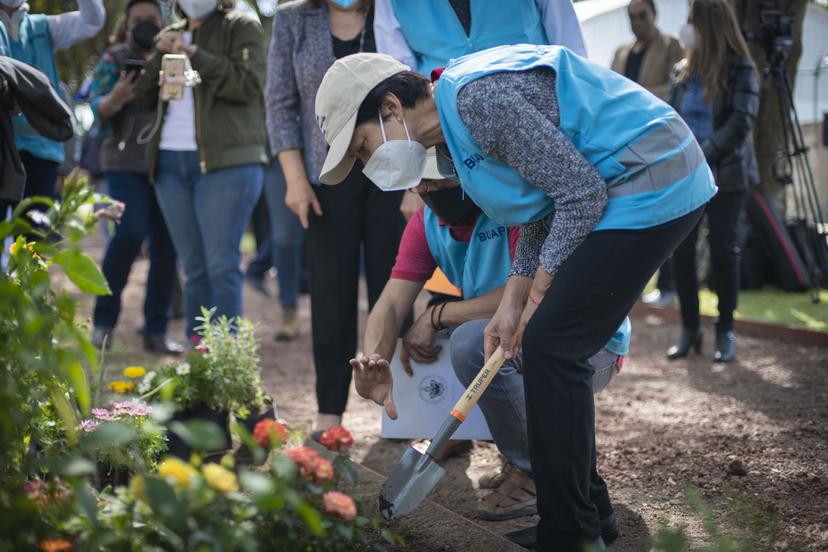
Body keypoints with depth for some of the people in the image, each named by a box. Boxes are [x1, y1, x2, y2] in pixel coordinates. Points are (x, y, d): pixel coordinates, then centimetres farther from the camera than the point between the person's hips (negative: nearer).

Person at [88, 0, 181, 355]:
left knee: (166, 246, -2)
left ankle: (156, 331, 6)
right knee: (131, 232, -20)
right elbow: (97, 109, -4)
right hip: (126, 162, -3)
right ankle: (104, 319, -6)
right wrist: (114, 99, -26)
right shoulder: (114, 59, 5)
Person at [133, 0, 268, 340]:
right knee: (194, 269, 7)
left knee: (221, 265, -11)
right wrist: (161, 55, -1)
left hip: (225, 162, -5)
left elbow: (248, 85, -12)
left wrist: (194, 54, -14)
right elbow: (144, 98, 14)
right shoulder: (169, 36, 20)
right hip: (170, 163, 5)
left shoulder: (242, 28, 4)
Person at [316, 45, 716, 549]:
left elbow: (581, 194, -20)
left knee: (551, 347, -10)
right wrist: (512, 306, 10)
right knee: (556, 346, 12)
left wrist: (537, 297, -9)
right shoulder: (452, 130, 12)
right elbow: (542, 210, 18)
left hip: (650, 189, -10)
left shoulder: (478, 99, -21)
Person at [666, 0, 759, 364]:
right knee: (681, 249, 1)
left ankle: (726, 331, 11)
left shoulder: (740, 70, -6)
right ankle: (690, 329, 11)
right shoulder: (684, 71, 9)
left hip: (726, 176, -4)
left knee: (723, 249, 0)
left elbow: (741, 123, -15)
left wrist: (702, 155, -24)